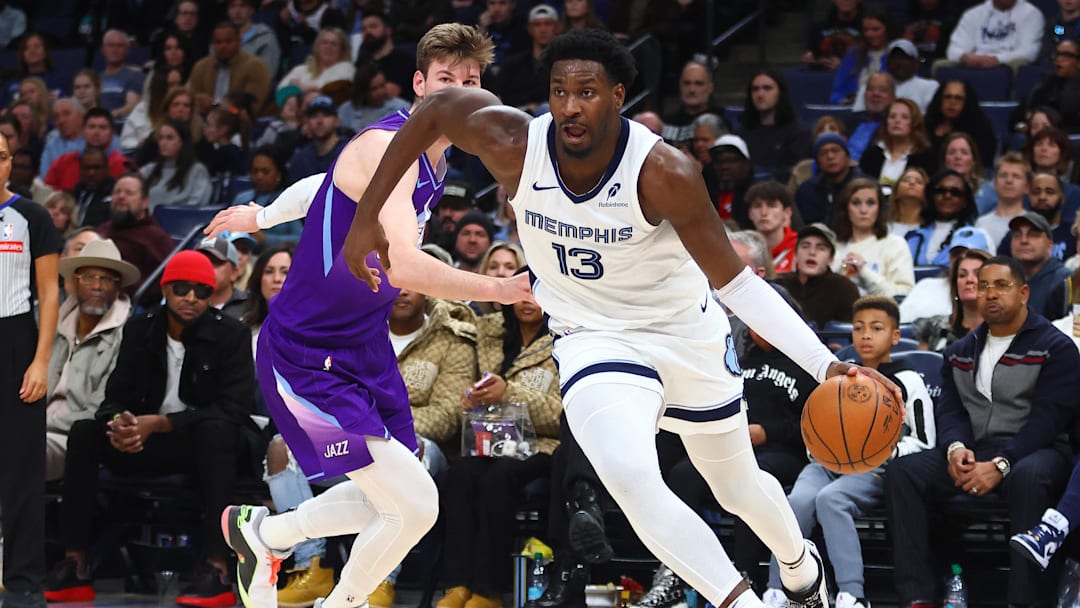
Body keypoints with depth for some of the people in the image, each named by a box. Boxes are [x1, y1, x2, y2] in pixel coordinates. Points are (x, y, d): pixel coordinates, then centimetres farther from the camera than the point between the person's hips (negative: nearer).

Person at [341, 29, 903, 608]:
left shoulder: (663, 173, -29)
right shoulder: (513, 145, -23)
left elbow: (735, 282, -22)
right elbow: (434, 109, -3)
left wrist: (824, 365, -33)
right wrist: (365, 217, -3)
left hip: (687, 334, 0)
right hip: (594, 338, 0)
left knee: (740, 489, 20)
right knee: (631, 479, -29)